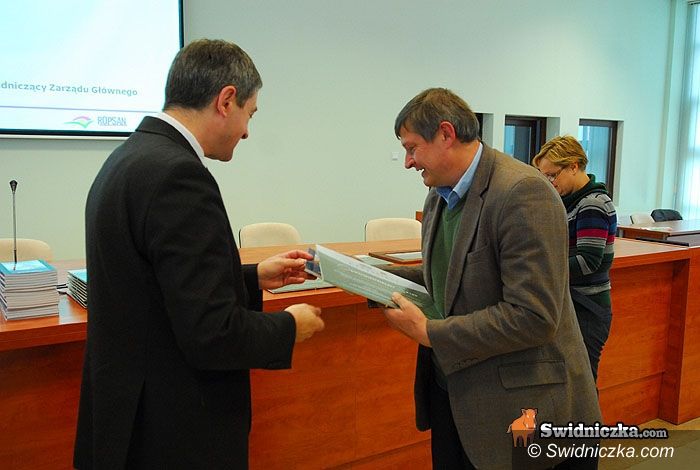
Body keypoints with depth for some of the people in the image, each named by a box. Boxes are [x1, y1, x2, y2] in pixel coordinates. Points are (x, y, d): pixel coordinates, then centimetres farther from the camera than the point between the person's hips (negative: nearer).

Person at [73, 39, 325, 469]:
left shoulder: (129, 159, 5)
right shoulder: (177, 175, -24)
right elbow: (211, 334, -26)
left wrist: (254, 278, 12)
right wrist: (289, 327, -9)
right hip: (175, 434, -9)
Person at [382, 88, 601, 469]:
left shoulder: (522, 193, -22)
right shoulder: (439, 195, 6)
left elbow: (533, 316, -26)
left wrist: (430, 332, -20)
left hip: (517, 402, -8)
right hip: (450, 390, 8)